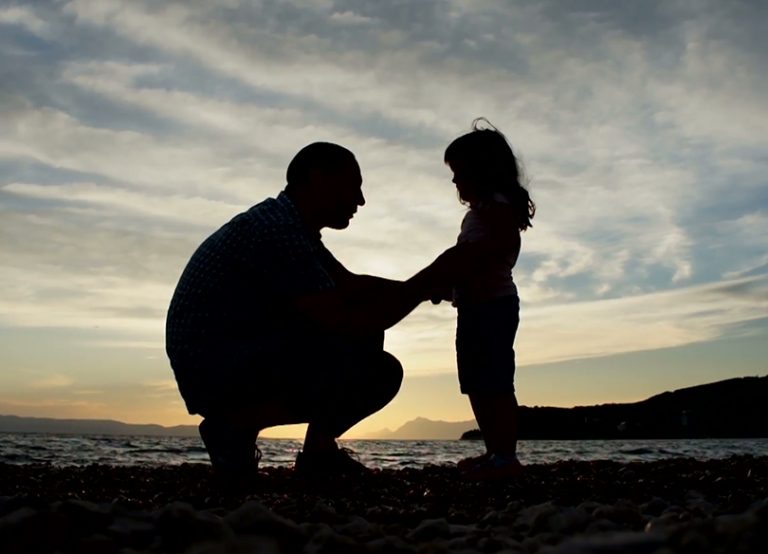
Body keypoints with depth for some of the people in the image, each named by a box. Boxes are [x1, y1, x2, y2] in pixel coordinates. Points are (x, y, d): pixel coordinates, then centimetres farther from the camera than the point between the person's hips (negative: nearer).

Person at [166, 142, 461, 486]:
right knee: (379, 373, -21)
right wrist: (428, 281, -17)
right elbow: (345, 324, -24)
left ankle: (318, 451, 10)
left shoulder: (292, 225, 12)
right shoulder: (275, 228, -20)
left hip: (243, 360, 11)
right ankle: (238, 423, -9)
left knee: (365, 333, 11)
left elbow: (351, 287, 16)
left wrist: (426, 285, 5)